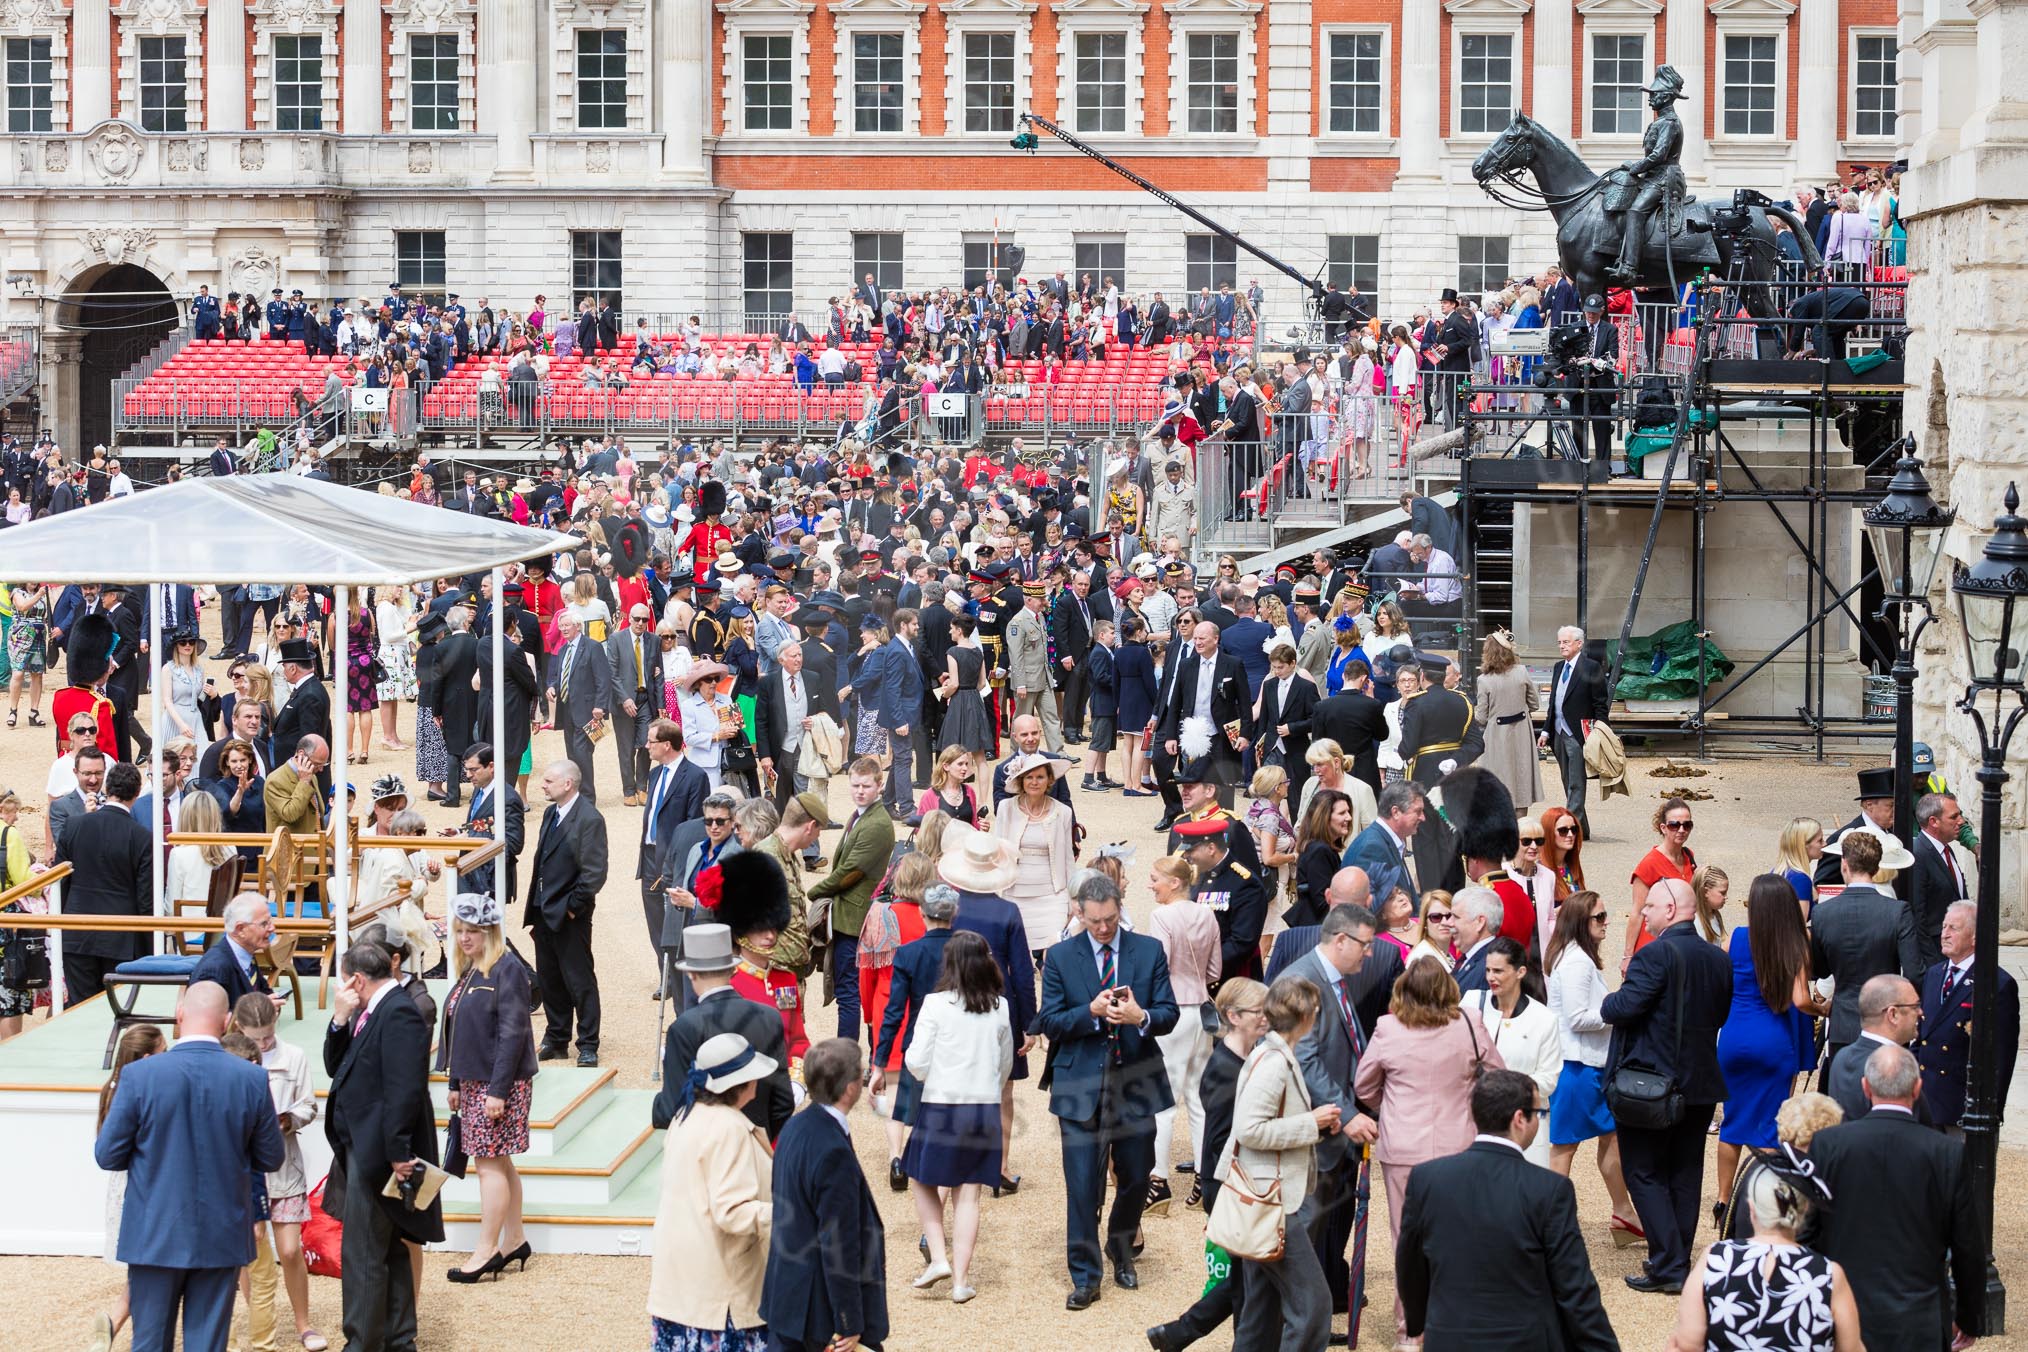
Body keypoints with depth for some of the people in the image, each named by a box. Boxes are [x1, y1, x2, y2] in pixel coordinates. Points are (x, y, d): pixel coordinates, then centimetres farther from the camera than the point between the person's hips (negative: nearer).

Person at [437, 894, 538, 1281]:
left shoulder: (508, 970, -14)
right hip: (474, 1081, 9)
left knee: (490, 1163, -6)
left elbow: (512, 1034, -18)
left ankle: (487, 1249, -1)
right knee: (499, 1162, 13)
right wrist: (456, 1084, 17)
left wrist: (498, 1090, -21)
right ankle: (514, 1240, 19)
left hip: (499, 1083, -9)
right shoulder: (470, 973, 13)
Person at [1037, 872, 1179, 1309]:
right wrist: (1091, 1011, -20)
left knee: (1136, 1177, 12)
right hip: (1082, 1087, -2)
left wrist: (1141, 1017, -22)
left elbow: (1169, 1013, -1)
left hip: (1136, 1082, 2)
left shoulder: (1149, 950, 2)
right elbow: (1049, 1023, -3)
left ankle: (1121, 1248, 39)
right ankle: (1085, 1276, 9)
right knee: (1083, 1185, -1)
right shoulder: (1060, 957, 0)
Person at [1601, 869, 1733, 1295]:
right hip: (1701, 1083, 7)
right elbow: (1721, 1015, 14)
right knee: (1685, 1175, 14)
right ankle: (1677, 1263, 20)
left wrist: (1608, 1002, -5)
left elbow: (1624, 1007, -25)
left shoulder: (1657, 955, -19)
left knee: (1645, 1174, 1)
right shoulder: (1719, 960, 5)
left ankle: (1667, 1266, -4)